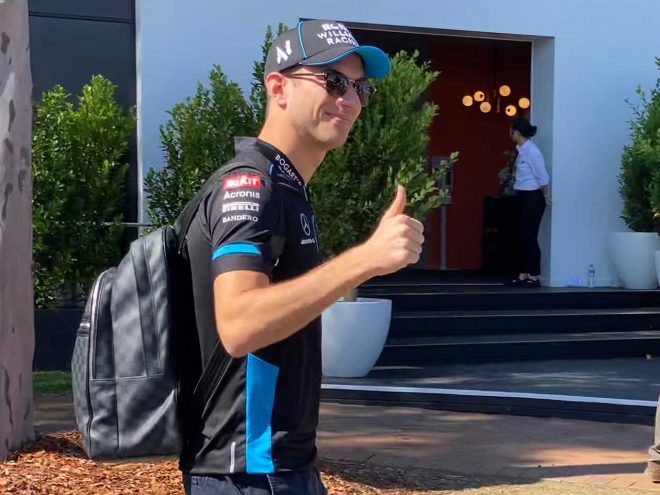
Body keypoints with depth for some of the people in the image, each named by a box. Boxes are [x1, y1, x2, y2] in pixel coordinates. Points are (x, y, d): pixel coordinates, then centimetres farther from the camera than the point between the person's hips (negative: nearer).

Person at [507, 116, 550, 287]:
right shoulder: (522, 150, 7)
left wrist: (546, 197, -4)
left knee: (530, 237, -5)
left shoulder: (532, 151, -19)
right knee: (523, 237, 10)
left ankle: (534, 277, 1)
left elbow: (542, 176, -13)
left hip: (533, 198, -9)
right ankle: (523, 275, 15)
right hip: (523, 197, 9)